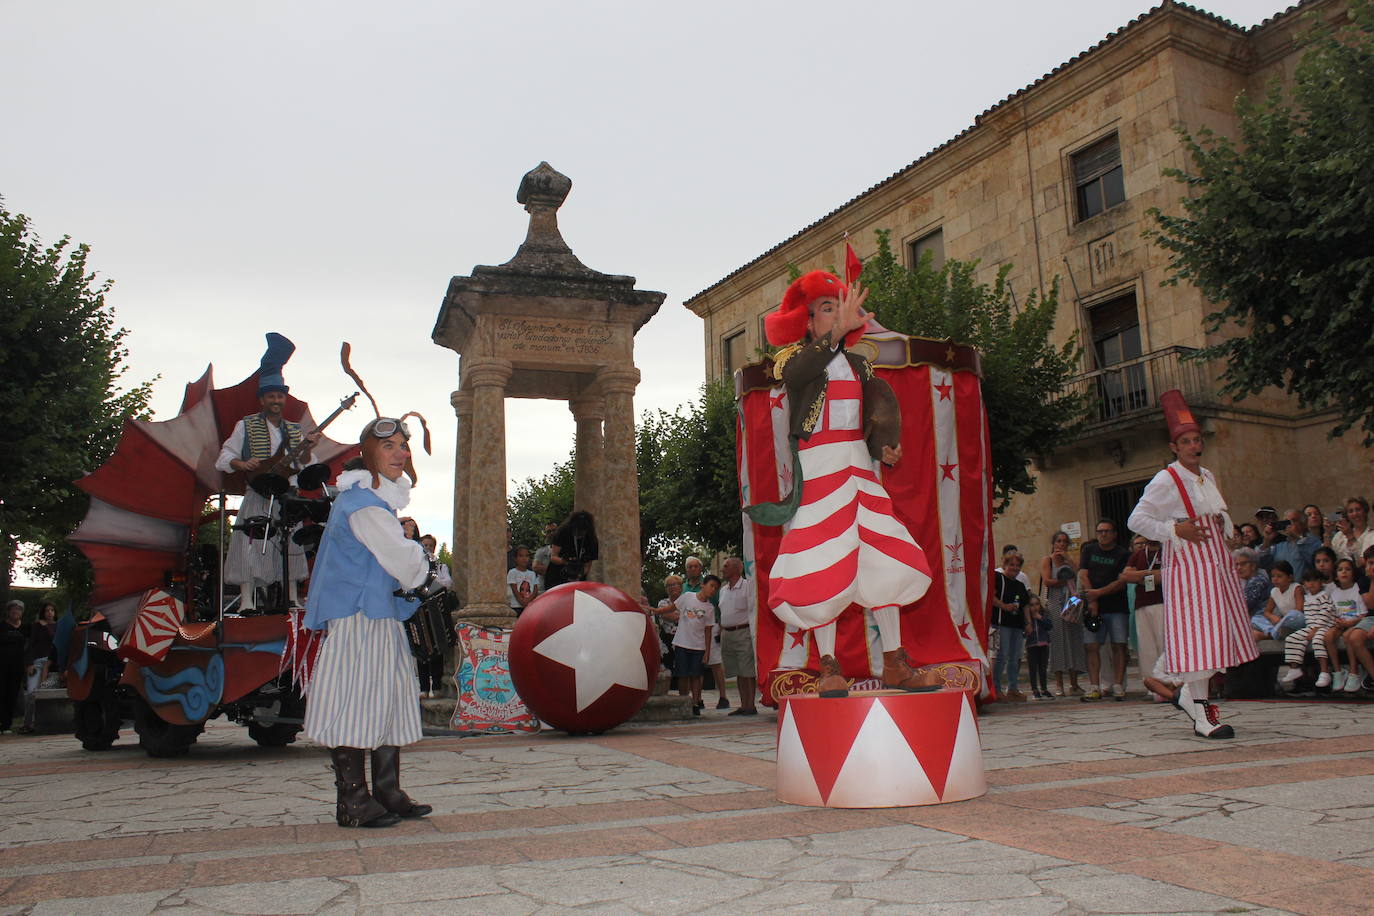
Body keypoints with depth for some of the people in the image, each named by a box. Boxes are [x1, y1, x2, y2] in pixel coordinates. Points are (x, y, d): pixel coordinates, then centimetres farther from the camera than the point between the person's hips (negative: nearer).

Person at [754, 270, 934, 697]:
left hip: (858, 465, 5)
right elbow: (795, 373, -24)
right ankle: (829, 667, -3)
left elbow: (876, 419, 17)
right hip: (816, 467, -5)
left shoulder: (858, 364, 17)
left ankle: (894, 663, 5)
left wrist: (883, 450, -2)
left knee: (885, 557, -1)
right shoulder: (795, 355, 1)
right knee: (822, 565, -8)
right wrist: (836, 334, -35)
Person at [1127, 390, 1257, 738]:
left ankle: (1188, 692, 26)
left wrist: (1222, 522, 9)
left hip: (1217, 562, 8)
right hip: (1187, 565, -8)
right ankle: (1202, 715, -5)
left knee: (1219, 631, 9)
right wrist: (1175, 530, -19)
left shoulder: (1208, 476, 13)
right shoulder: (1165, 480, -9)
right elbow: (1136, 520, -12)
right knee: (1197, 632, -10)